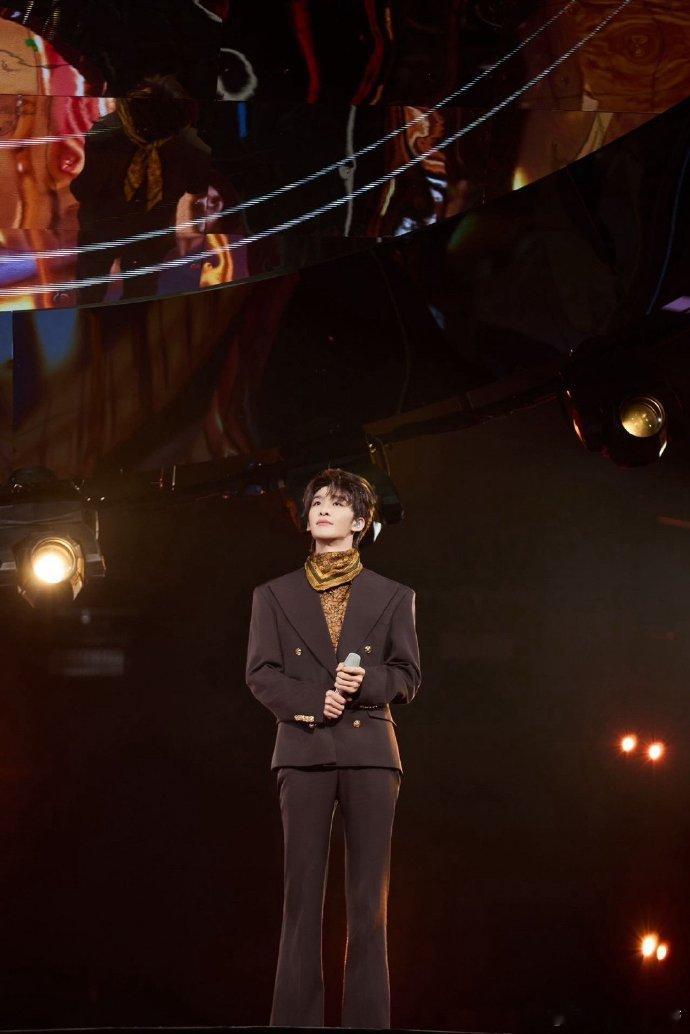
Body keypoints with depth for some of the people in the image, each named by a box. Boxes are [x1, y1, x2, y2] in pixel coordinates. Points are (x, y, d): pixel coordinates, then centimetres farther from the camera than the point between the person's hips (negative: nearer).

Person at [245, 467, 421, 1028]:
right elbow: (260, 674, 6)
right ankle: (296, 1019, -3)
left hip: (370, 752, 0)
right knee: (303, 897, -3)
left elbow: (408, 677, 10)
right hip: (304, 750, 0)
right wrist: (313, 700, -10)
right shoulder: (274, 595, 14)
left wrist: (367, 682, -11)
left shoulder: (393, 596, 14)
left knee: (369, 900, -3)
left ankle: (368, 1019, -3)